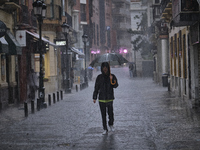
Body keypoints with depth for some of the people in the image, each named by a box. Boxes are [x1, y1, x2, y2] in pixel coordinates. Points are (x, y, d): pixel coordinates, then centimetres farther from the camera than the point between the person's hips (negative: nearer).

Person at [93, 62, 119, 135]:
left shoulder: (112, 76, -1)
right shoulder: (99, 77, -1)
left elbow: (116, 86, -11)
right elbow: (96, 88, 3)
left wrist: (112, 80, -29)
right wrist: (94, 98, 0)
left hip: (110, 98, 0)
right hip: (101, 99, 0)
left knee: (110, 113, -5)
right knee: (103, 114, 2)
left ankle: (111, 124, 25)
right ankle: (105, 129, 12)